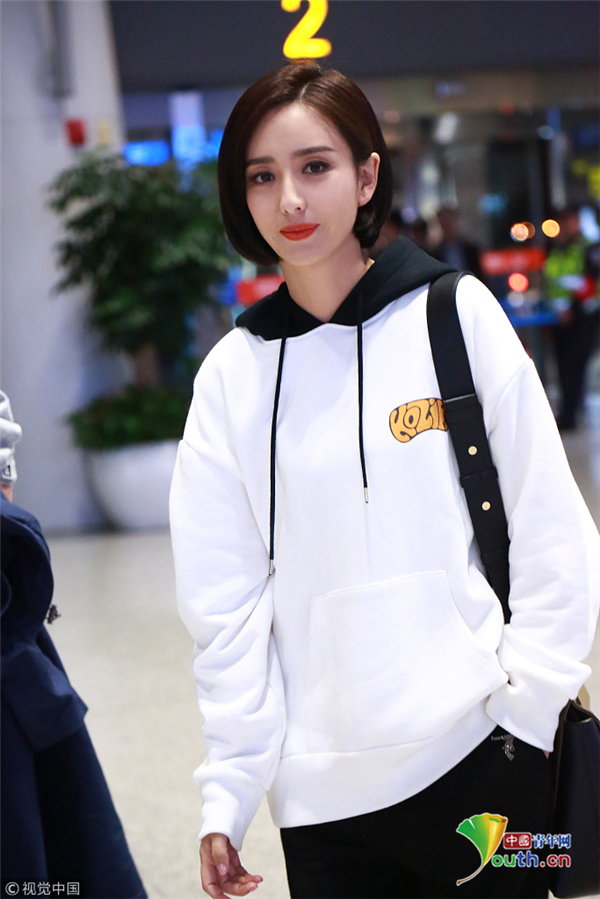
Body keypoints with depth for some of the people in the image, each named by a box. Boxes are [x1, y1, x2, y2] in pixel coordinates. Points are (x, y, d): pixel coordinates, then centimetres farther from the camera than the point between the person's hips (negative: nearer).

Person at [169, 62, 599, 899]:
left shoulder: (457, 316, -2)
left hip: (478, 761, -1)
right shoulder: (233, 375, 3)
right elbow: (226, 603, 4)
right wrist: (228, 794, 0)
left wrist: (526, 700, -8)